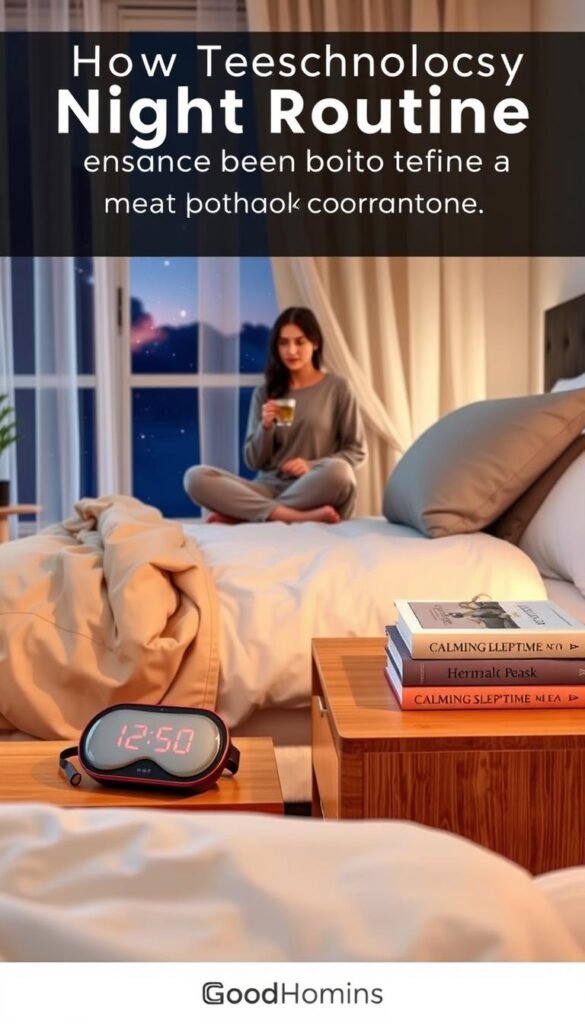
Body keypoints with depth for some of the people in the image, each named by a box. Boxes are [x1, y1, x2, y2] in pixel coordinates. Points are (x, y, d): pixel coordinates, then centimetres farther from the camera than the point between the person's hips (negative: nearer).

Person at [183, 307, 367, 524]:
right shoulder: (264, 393, 12)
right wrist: (266, 426, -10)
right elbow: (253, 462, 9)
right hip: (269, 488, 2)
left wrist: (311, 466, -9)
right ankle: (299, 517, -31)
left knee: (338, 471, -38)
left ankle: (241, 514, -25)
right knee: (195, 476, -23)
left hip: (314, 491, -2)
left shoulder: (337, 388, 6)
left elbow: (356, 450, 6)